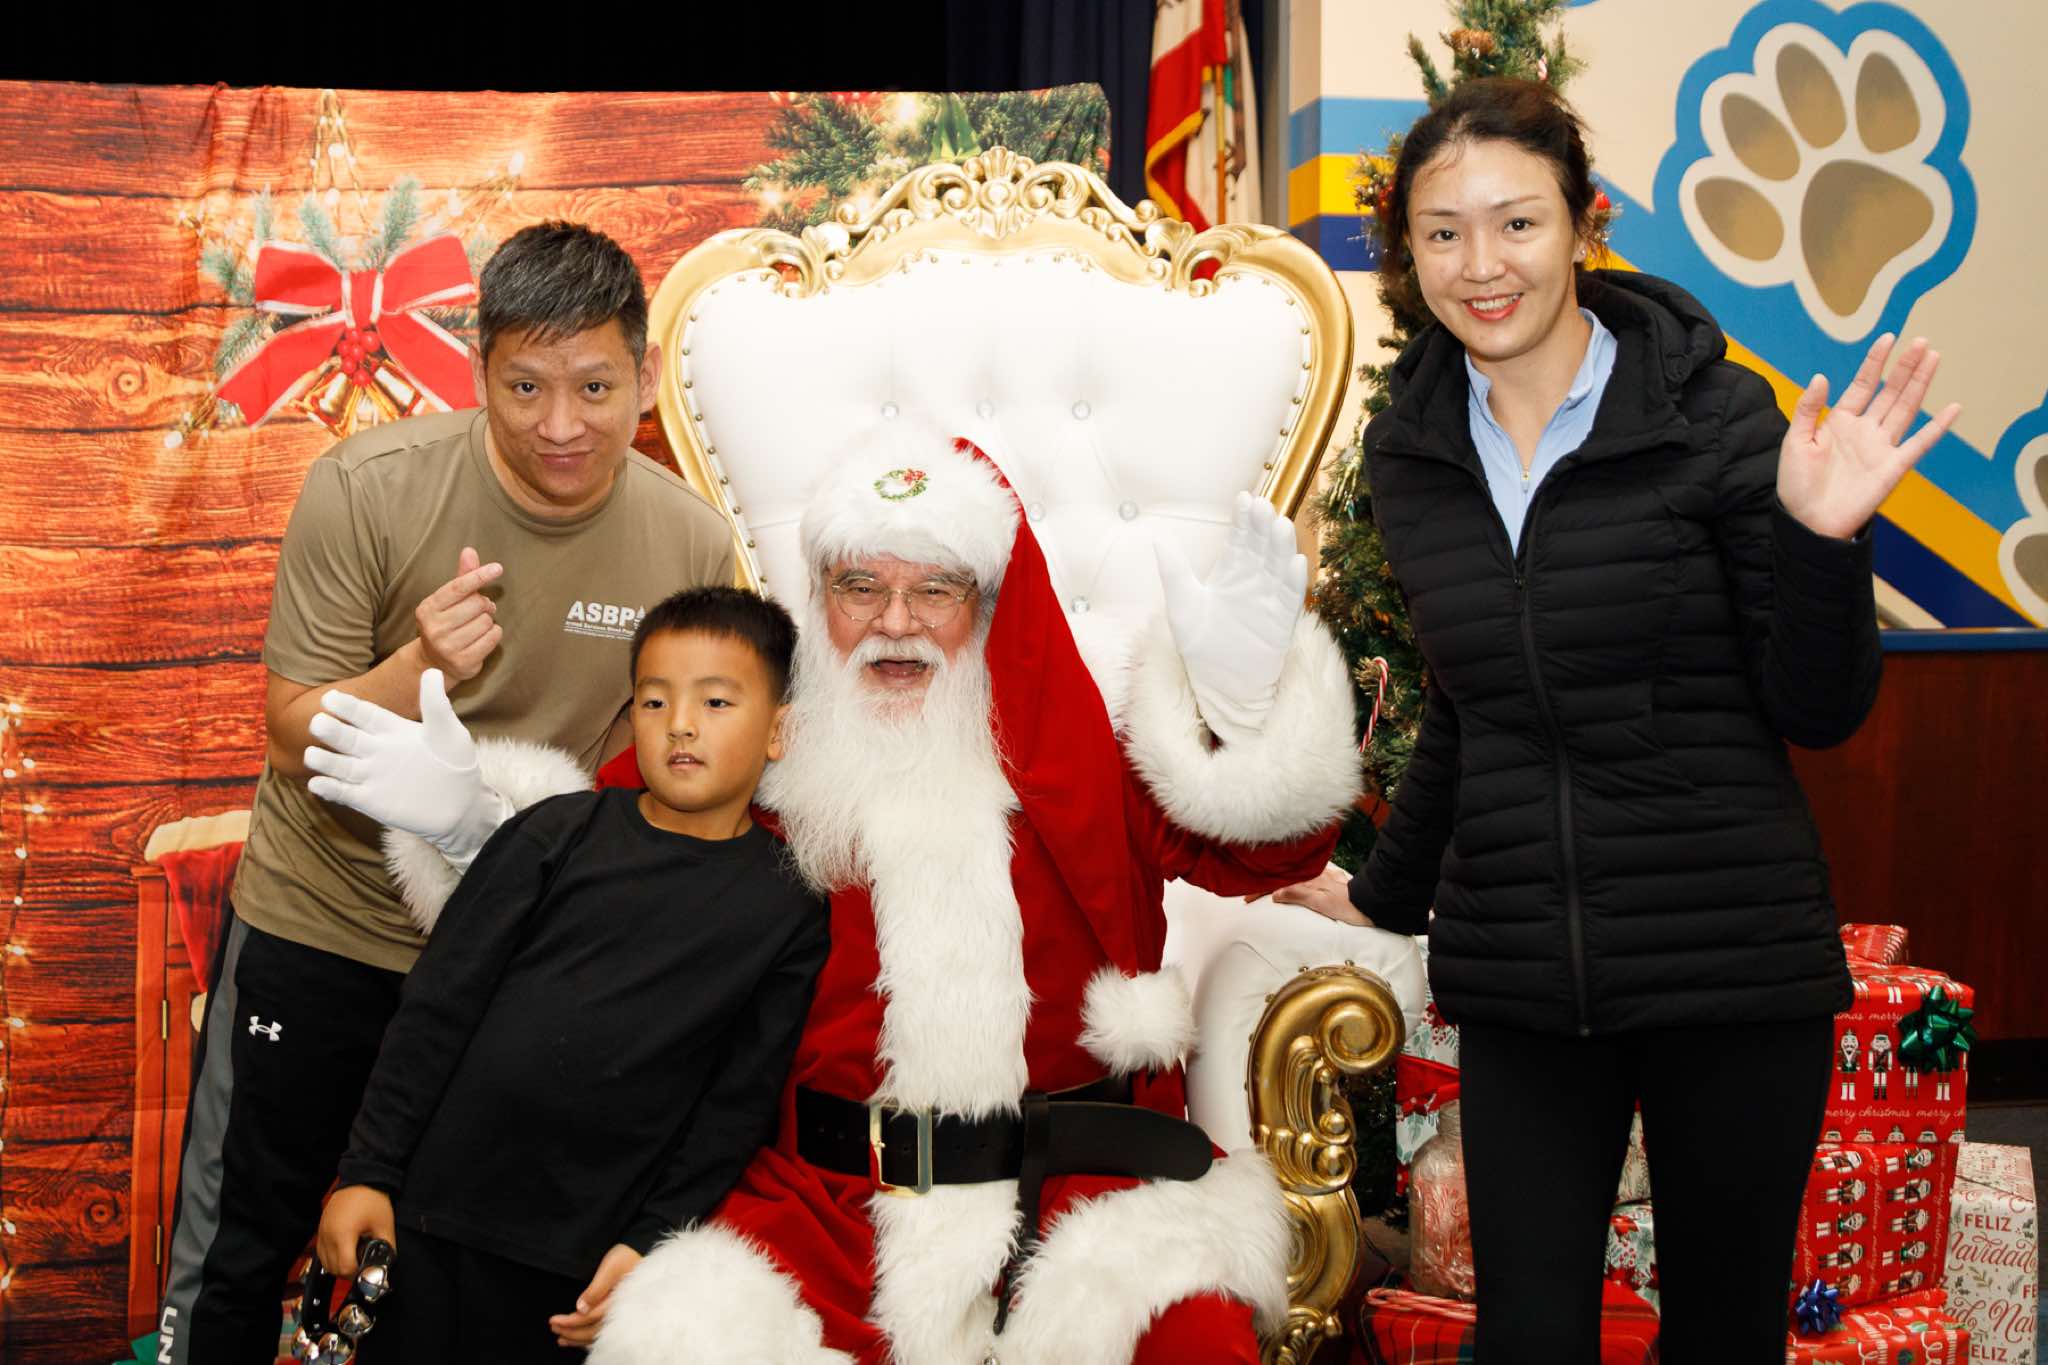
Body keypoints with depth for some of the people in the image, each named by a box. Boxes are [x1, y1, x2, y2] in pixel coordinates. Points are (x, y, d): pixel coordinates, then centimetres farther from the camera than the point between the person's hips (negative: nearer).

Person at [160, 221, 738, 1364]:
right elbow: (298, 744, -14)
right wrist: (419, 665, -32)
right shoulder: (368, 489, -18)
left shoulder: (695, 547, -12)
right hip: (322, 925, -2)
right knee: (239, 1251, 10)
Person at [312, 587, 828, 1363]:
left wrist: (651, 1242, -7)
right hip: (430, 1218, 1)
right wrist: (367, 1173, -1)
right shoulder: (558, 834, 1)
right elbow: (437, 1005, 2)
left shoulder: (787, 914, 1)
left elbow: (738, 1106, 0)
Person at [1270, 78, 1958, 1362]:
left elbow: (1818, 712, -5)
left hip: (1731, 964, -3)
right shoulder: (1413, 452, 6)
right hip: (1518, 974, 3)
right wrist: (1385, 895, 29)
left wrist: (1822, 541, -22)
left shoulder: (1715, 415, -7)